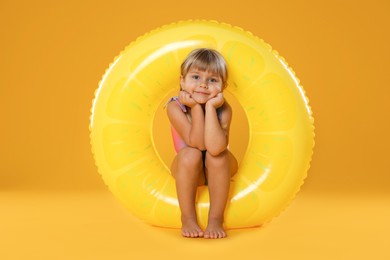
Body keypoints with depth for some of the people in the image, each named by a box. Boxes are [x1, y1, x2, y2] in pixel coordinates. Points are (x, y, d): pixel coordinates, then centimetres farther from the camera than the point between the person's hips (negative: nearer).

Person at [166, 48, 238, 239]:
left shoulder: (223, 109, -20)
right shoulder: (175, 107, -20)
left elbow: (215, 147, -38)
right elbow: (198, 143, -29)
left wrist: (210, 107, -36)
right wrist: (197, 108, -31)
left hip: (219, 170, 0)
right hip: (188, 171, 0)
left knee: (218, 154, -31)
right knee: (190, 153, -32)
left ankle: (216, 218, -19)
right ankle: (188, 218, -18)